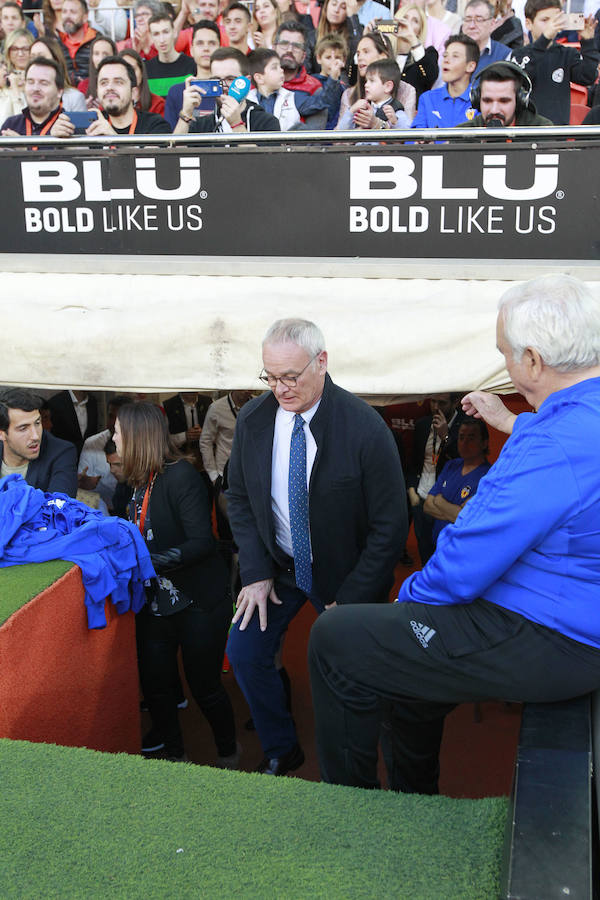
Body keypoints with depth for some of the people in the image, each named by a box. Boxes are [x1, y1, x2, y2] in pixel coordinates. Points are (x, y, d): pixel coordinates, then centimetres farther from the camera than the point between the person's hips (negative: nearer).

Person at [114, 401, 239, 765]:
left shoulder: (181, 476, -17)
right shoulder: (141, 482, 9)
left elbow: (200, 542, -24)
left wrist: (148, 562, -27)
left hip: (197, 602, -7)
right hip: (155, 603, 8)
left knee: (204, 686, 4)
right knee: (155, 686, 11)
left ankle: (229, 757, 28)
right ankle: (174, 755, 32)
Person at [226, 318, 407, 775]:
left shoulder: (365, 428, -24)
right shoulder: (252, 419, -10)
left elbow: (390, 526, -18)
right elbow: (239, 497, 3)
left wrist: (349, 601, -18)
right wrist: (257, 572, -6)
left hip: (344, 573, -4)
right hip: (278, 564, 4)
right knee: (244, 651, 4)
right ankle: (282, 751, 29)